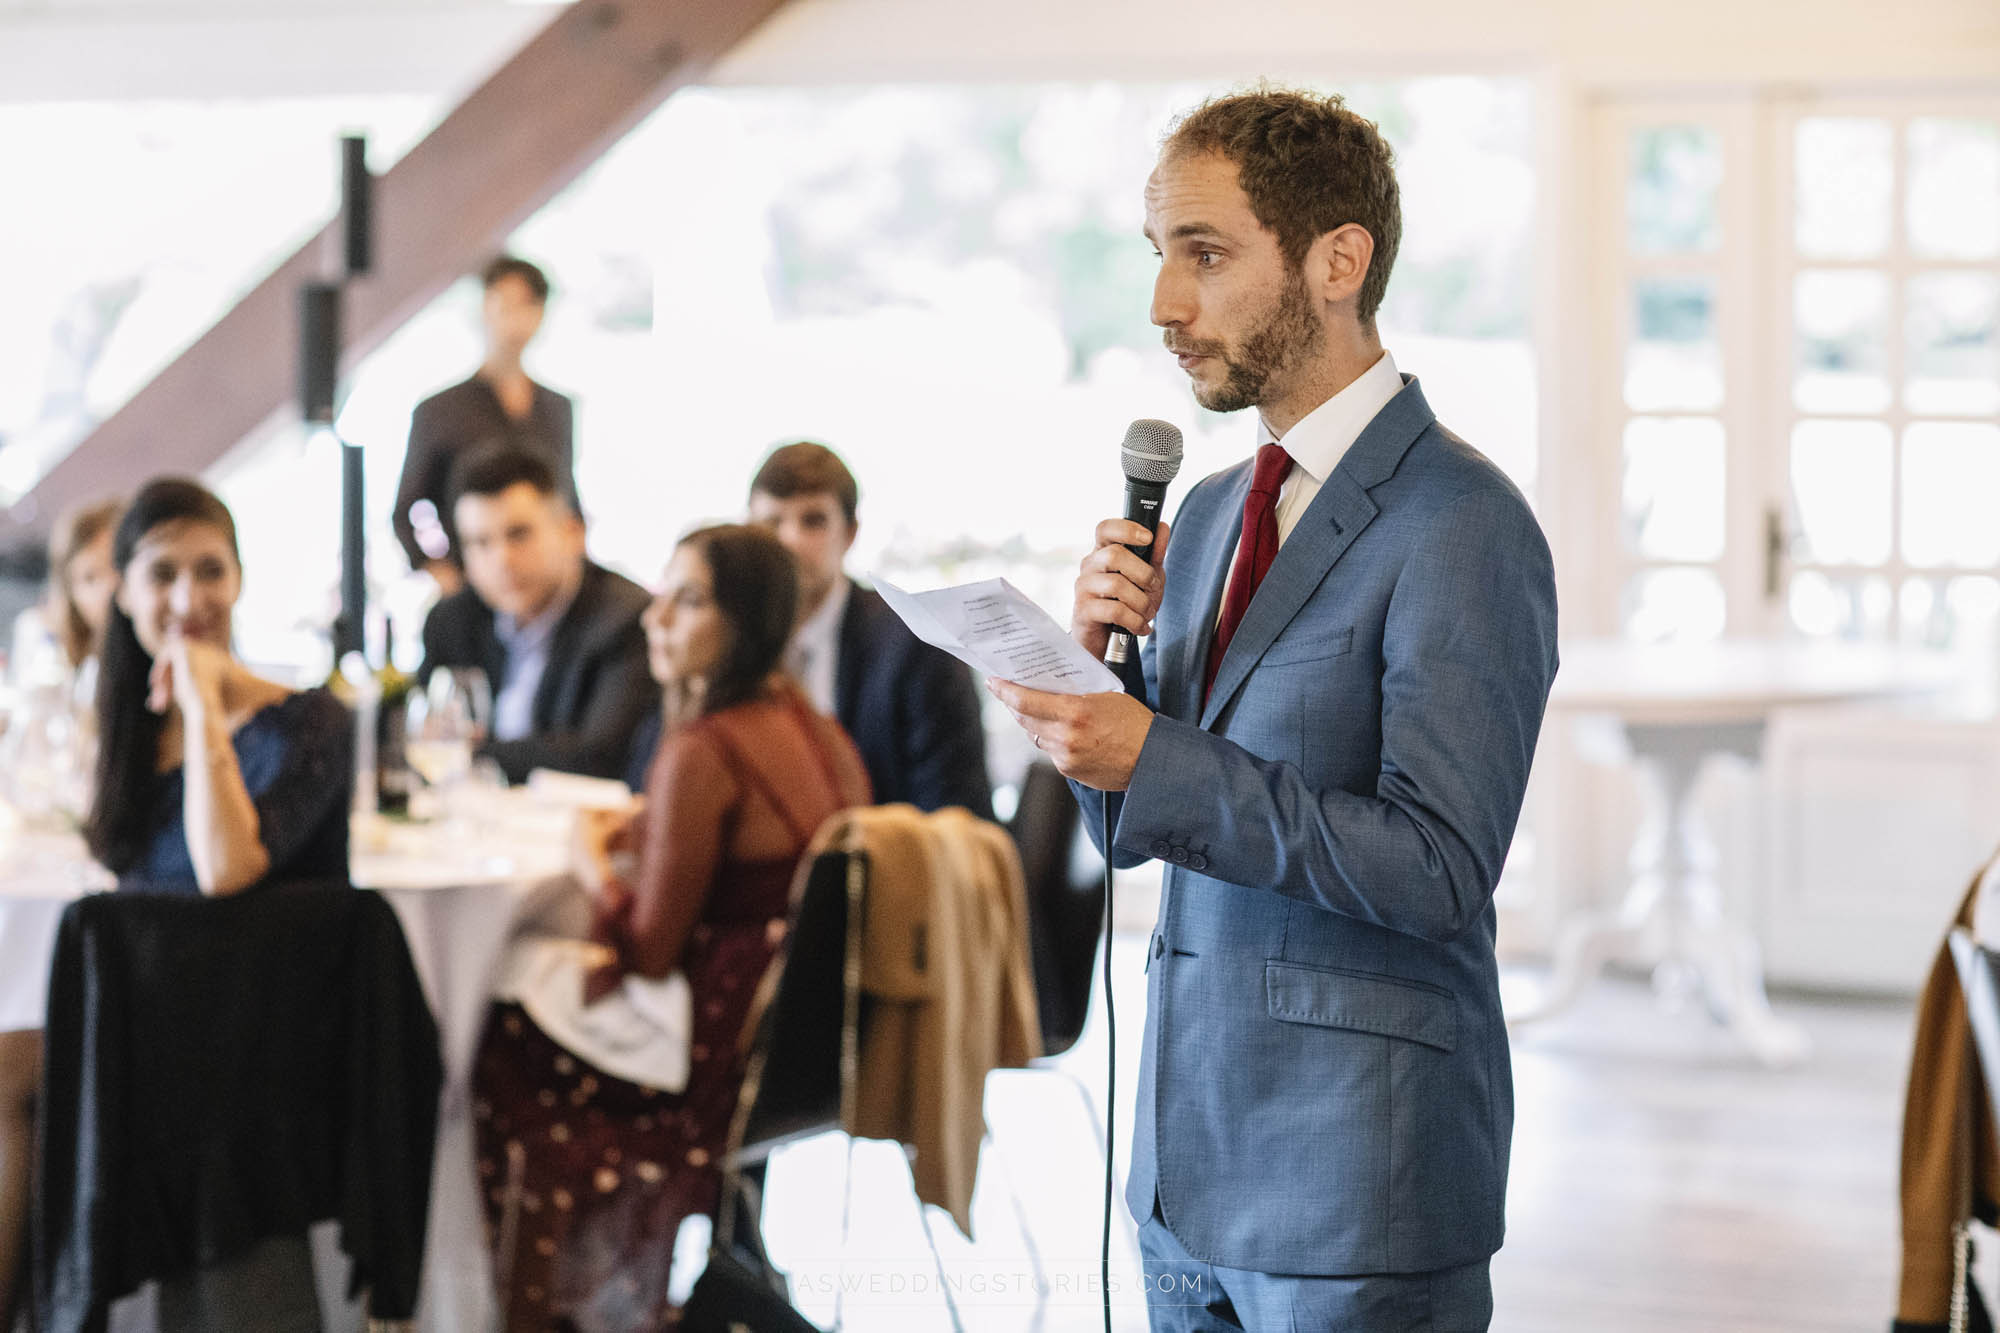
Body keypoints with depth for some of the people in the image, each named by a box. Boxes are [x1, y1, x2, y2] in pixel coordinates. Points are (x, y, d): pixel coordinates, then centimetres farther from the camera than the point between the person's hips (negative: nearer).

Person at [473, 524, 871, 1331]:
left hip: (729, 1057, -8)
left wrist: (590, 862, -1)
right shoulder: (811, 725, 4)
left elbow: (649, 950, -18)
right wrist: (638, 838, 13)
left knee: (506, 1053, 14)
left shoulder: (700, 752, -23)